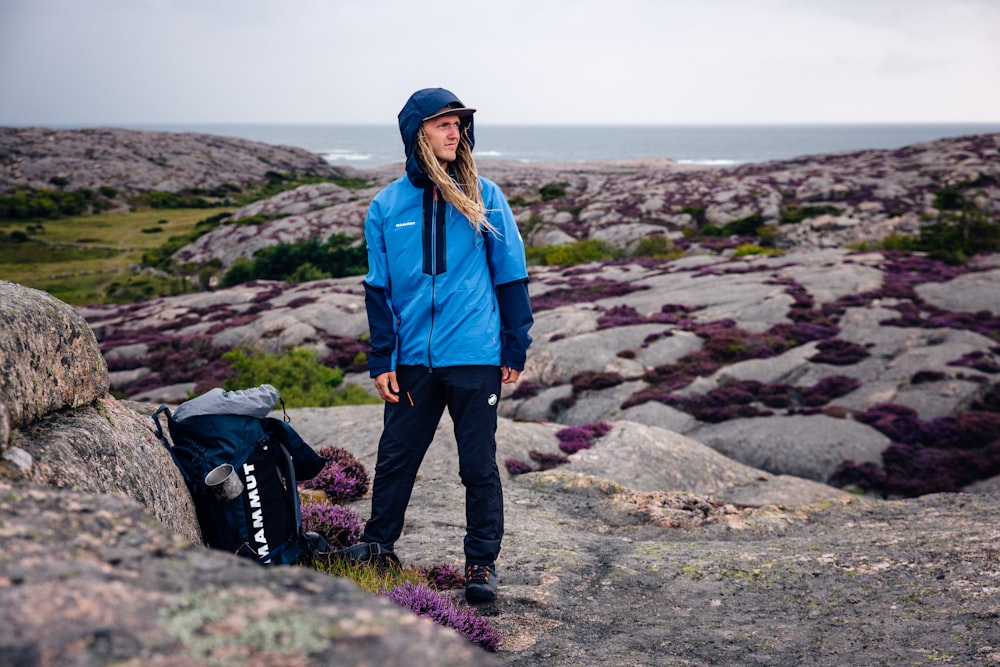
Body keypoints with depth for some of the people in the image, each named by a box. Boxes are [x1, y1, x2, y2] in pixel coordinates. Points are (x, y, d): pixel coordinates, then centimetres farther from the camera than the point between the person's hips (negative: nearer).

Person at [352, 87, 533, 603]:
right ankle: (376, 550, 29)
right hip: (412, 361, 2)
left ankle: (482, 562, 18)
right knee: (395, 460, 11)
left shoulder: (484, 198, 0)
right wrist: (381, 360, 2)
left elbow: (510, 277, 3)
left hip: (475, 357, -2)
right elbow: (378, 288, 7)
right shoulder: (386, 206, 4)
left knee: (479, 466, 4)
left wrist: (516, 351, 1)